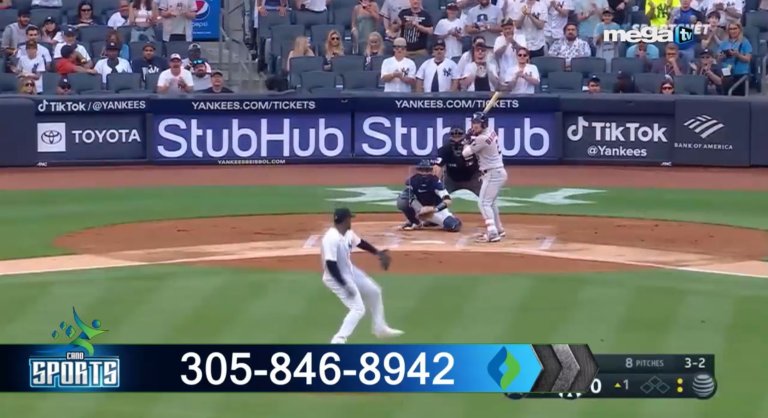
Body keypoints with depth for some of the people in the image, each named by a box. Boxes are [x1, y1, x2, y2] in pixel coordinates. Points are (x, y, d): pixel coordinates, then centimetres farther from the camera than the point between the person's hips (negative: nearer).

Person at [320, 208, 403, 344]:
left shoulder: (348, 233, -4)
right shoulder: (332, 238, -31)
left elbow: (360, 243, 17)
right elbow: (330, 265, -33)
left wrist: (378, 253, 16)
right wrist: (345, 285, -32)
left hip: (350, 272, 10)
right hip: (337, 278, -10)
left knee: (373, 291, 22)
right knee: (358, 309, -16)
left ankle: (380, 328, 37)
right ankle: (338, 341, -11)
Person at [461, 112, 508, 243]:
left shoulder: (482, 139, -21)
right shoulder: (490, 132, 6)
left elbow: (465, 153, -13)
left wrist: (469, 141, 6)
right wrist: (473, 138, 7)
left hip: (493, 174, -10)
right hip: (498, 172, 10)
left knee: (484, 203, -12)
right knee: (491, 202, 23)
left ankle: (492, 233, -20)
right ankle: (498, 230, 34)